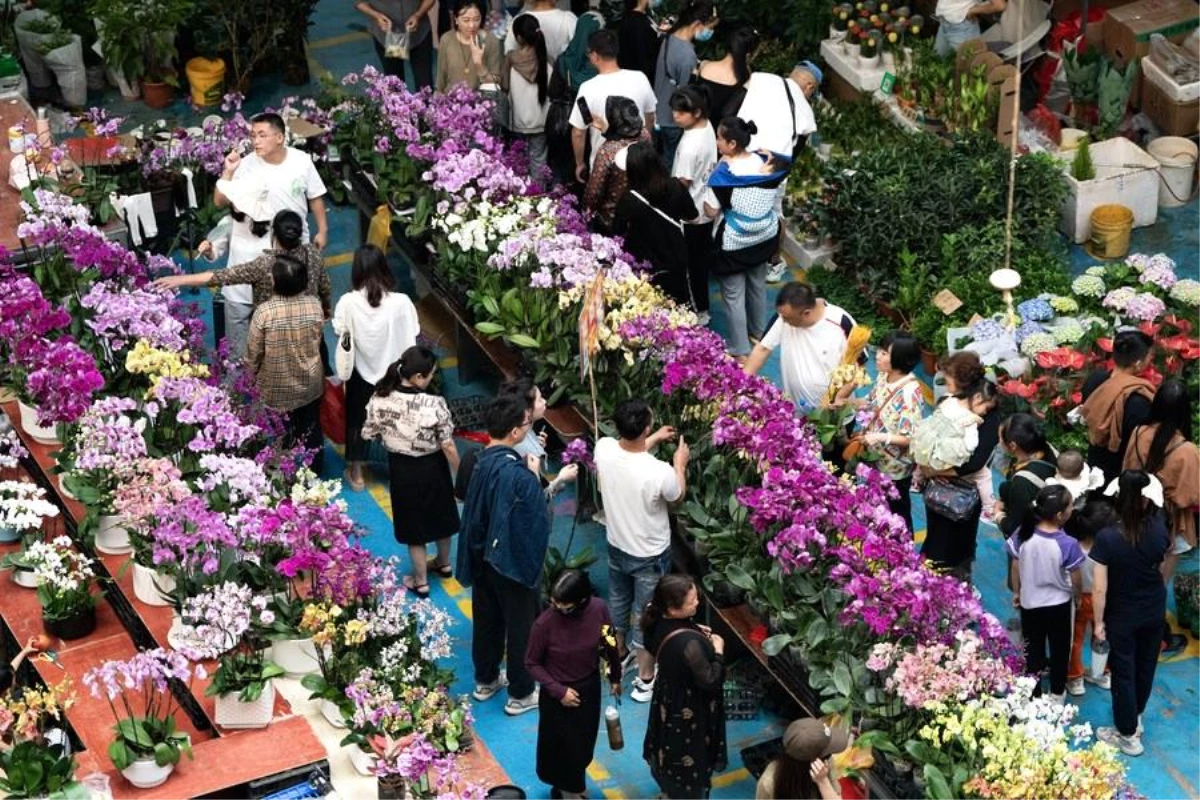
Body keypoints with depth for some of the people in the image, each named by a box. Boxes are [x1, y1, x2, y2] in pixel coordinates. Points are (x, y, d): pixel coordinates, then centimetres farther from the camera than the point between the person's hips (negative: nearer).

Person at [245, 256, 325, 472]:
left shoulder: (264, 312, -27)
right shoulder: (315, 305, -16)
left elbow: (253, 352, -15)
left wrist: (251, 378, 3)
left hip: (276, 389, -3)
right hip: (310, 384, 3)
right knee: (311, 431, 24)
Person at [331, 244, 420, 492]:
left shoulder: (348, 302, -22)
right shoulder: (401, 301, -22)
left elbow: (341, 335, -9)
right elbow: (411, 338, -13)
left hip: (361, 372, 0)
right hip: (395, 373, 0)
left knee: (357, 419, 22)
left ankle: (356, 473, 33)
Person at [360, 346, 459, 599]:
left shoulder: (381, 398, -20)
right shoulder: (435, 405, -28)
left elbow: (369, 434, -6)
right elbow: (448, 446, -19)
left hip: (402, 469, 1)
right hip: (432, 468, -1)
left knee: (414, 523, 20)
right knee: (440, 515, 27)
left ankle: (420, 581, 33)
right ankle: (444, 563, 50)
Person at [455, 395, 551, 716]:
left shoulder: (482, 460, -6)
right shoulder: (518, 474, -31)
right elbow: (538, 518, -25)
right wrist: (535, 476, -14)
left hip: (484, 555, 8)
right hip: (515, 559, -7)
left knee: (488, 619, 24)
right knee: (522, 626, 11)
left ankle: (486, 680, 41)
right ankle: (521, 694, 25)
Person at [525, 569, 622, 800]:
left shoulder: (598, 609, -22)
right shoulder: (545, 623, -31)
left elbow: (610, 644, -2)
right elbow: (532, 663, -16)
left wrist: (615, 677, 10)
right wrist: (558, 691, -20)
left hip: (589, 687, 4)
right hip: (558, 693, -4)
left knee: (584, 742, 25)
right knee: (561, 744, 16)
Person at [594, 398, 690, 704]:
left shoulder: (604, 449, -22)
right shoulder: (660, 473, -36)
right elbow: (677, 496, -10)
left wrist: (653, 440, 14)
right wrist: (680, 464, 5)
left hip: (617, 547, 5)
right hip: (650, 556, -5)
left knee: (618, 606, 29)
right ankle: (645, 680, 32)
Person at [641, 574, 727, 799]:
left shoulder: (659, 621, -16)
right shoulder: (688, 643, -41)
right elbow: (710, 681, -30)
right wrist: (718, 651, -16)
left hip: (669, 698, 9)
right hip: (688, 710, -9)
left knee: (671, 748, 33)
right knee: (689, 761, 18)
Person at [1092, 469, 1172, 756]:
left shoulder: (1107, 537, -29)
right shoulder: (1158, 530, -18)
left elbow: (1099, 588, -23)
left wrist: (1098, 622, -9)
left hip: (1122, 616, -4)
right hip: (1154, 612, 4)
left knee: (1123, 672, 13)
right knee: (1145, 666, 24)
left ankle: (1128, 735, 26)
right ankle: (1135, 717, 46)